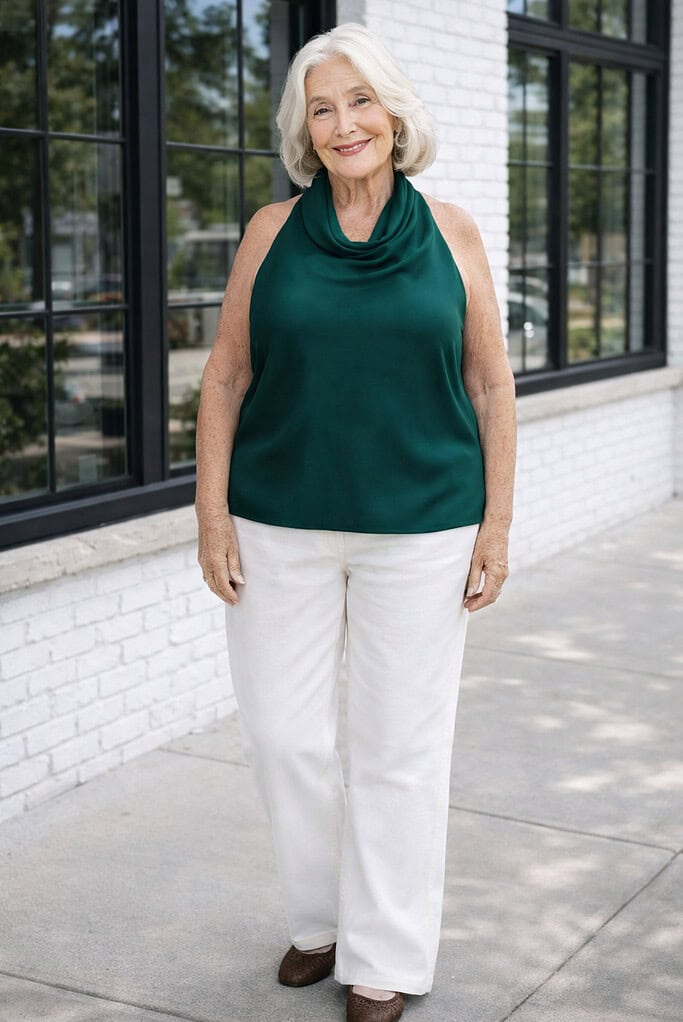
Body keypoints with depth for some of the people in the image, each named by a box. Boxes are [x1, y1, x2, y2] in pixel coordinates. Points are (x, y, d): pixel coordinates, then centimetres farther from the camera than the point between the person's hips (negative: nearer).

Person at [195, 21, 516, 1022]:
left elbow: (491, 382, 4)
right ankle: (320, 919, 31)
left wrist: (498, 522, -1)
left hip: (419, 527, -1)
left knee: (400, 746, 5)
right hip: (280, 526, 2)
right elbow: (225, 376, 4)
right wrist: (212, 515, -2)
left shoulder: (450, 232, 2)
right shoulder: (273, 232, 3)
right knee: (281, 733, 7)